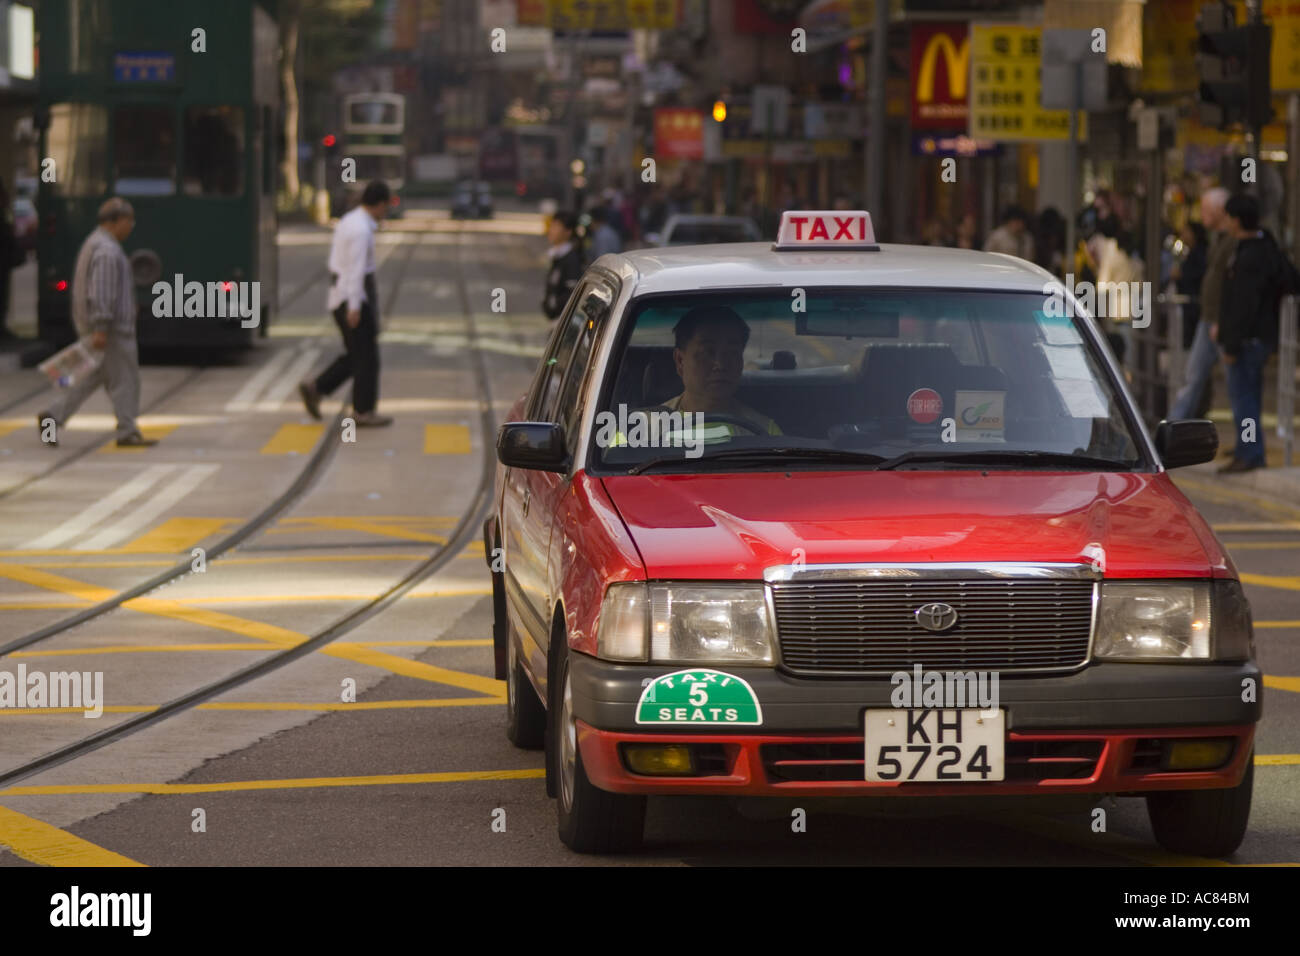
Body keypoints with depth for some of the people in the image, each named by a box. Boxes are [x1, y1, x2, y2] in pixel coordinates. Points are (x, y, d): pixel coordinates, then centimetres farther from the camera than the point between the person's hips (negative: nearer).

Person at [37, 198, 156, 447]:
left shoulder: (94, 243, 16)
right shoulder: (107, 251, -17)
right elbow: (100, 291, -25)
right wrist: (101, 329, -28)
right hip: (112, 328, -10)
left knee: (92, 377, 12)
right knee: (124, 379, -2)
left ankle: (52, 417, 8)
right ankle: (128, 433, 3)